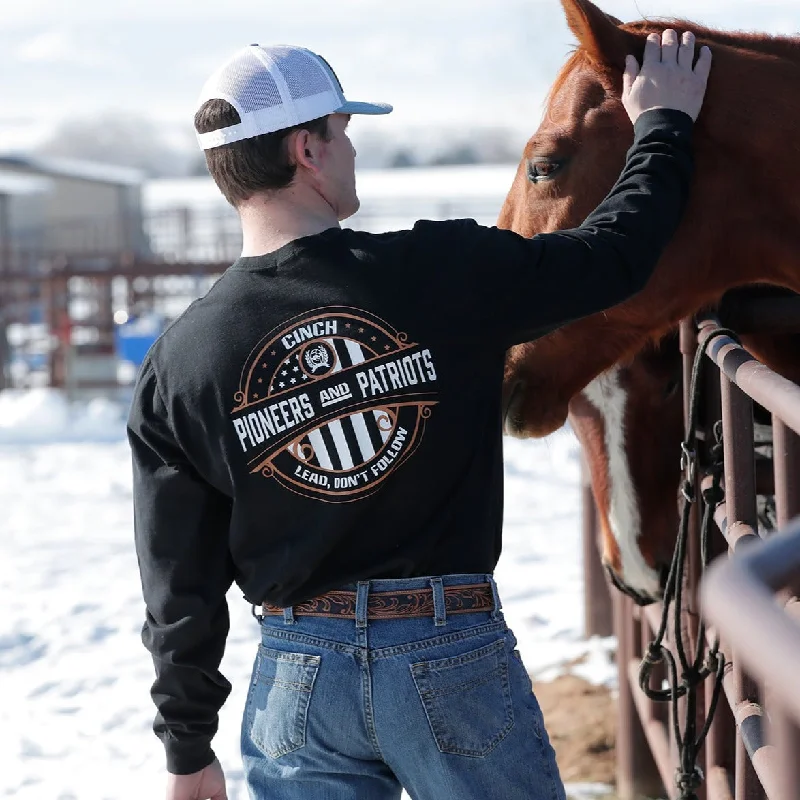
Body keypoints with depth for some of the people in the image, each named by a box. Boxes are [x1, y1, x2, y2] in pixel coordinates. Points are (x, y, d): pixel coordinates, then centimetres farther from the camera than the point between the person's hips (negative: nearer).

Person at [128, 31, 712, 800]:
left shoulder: (179, 361, -5)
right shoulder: (444, 275, -13)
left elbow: (179, 585, -1)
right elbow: (615, 254, 2)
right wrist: (665, 125, 20)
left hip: (298, 672, 2)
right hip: (454, 656, -2)